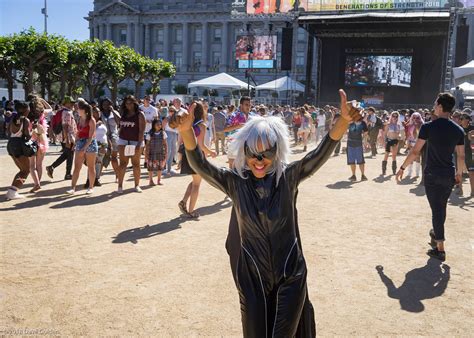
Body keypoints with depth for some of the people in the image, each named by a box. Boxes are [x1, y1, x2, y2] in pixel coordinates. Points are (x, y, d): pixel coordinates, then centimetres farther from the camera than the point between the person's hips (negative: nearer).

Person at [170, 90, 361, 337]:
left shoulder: (288, 177, -7)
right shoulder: (235, 182, -7)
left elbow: (320, 155, -18)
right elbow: (200, 166, -17)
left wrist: (343, 122, -35)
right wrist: (186, 131, -35)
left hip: (290, 273, 0)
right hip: (251, 276, 1)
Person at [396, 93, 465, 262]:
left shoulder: (428, 127, -12)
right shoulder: (458, 130, 0)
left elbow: (415, 151, -12)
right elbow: (461, 156, 7)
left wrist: (402, 168, -2)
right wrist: (459, 172, 23)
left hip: (432, 174, -4)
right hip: (449, 175, 4)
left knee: (436, 209, 0)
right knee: (441, 207, 22)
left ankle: (440, 249, 1)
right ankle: (436, 234, 41)